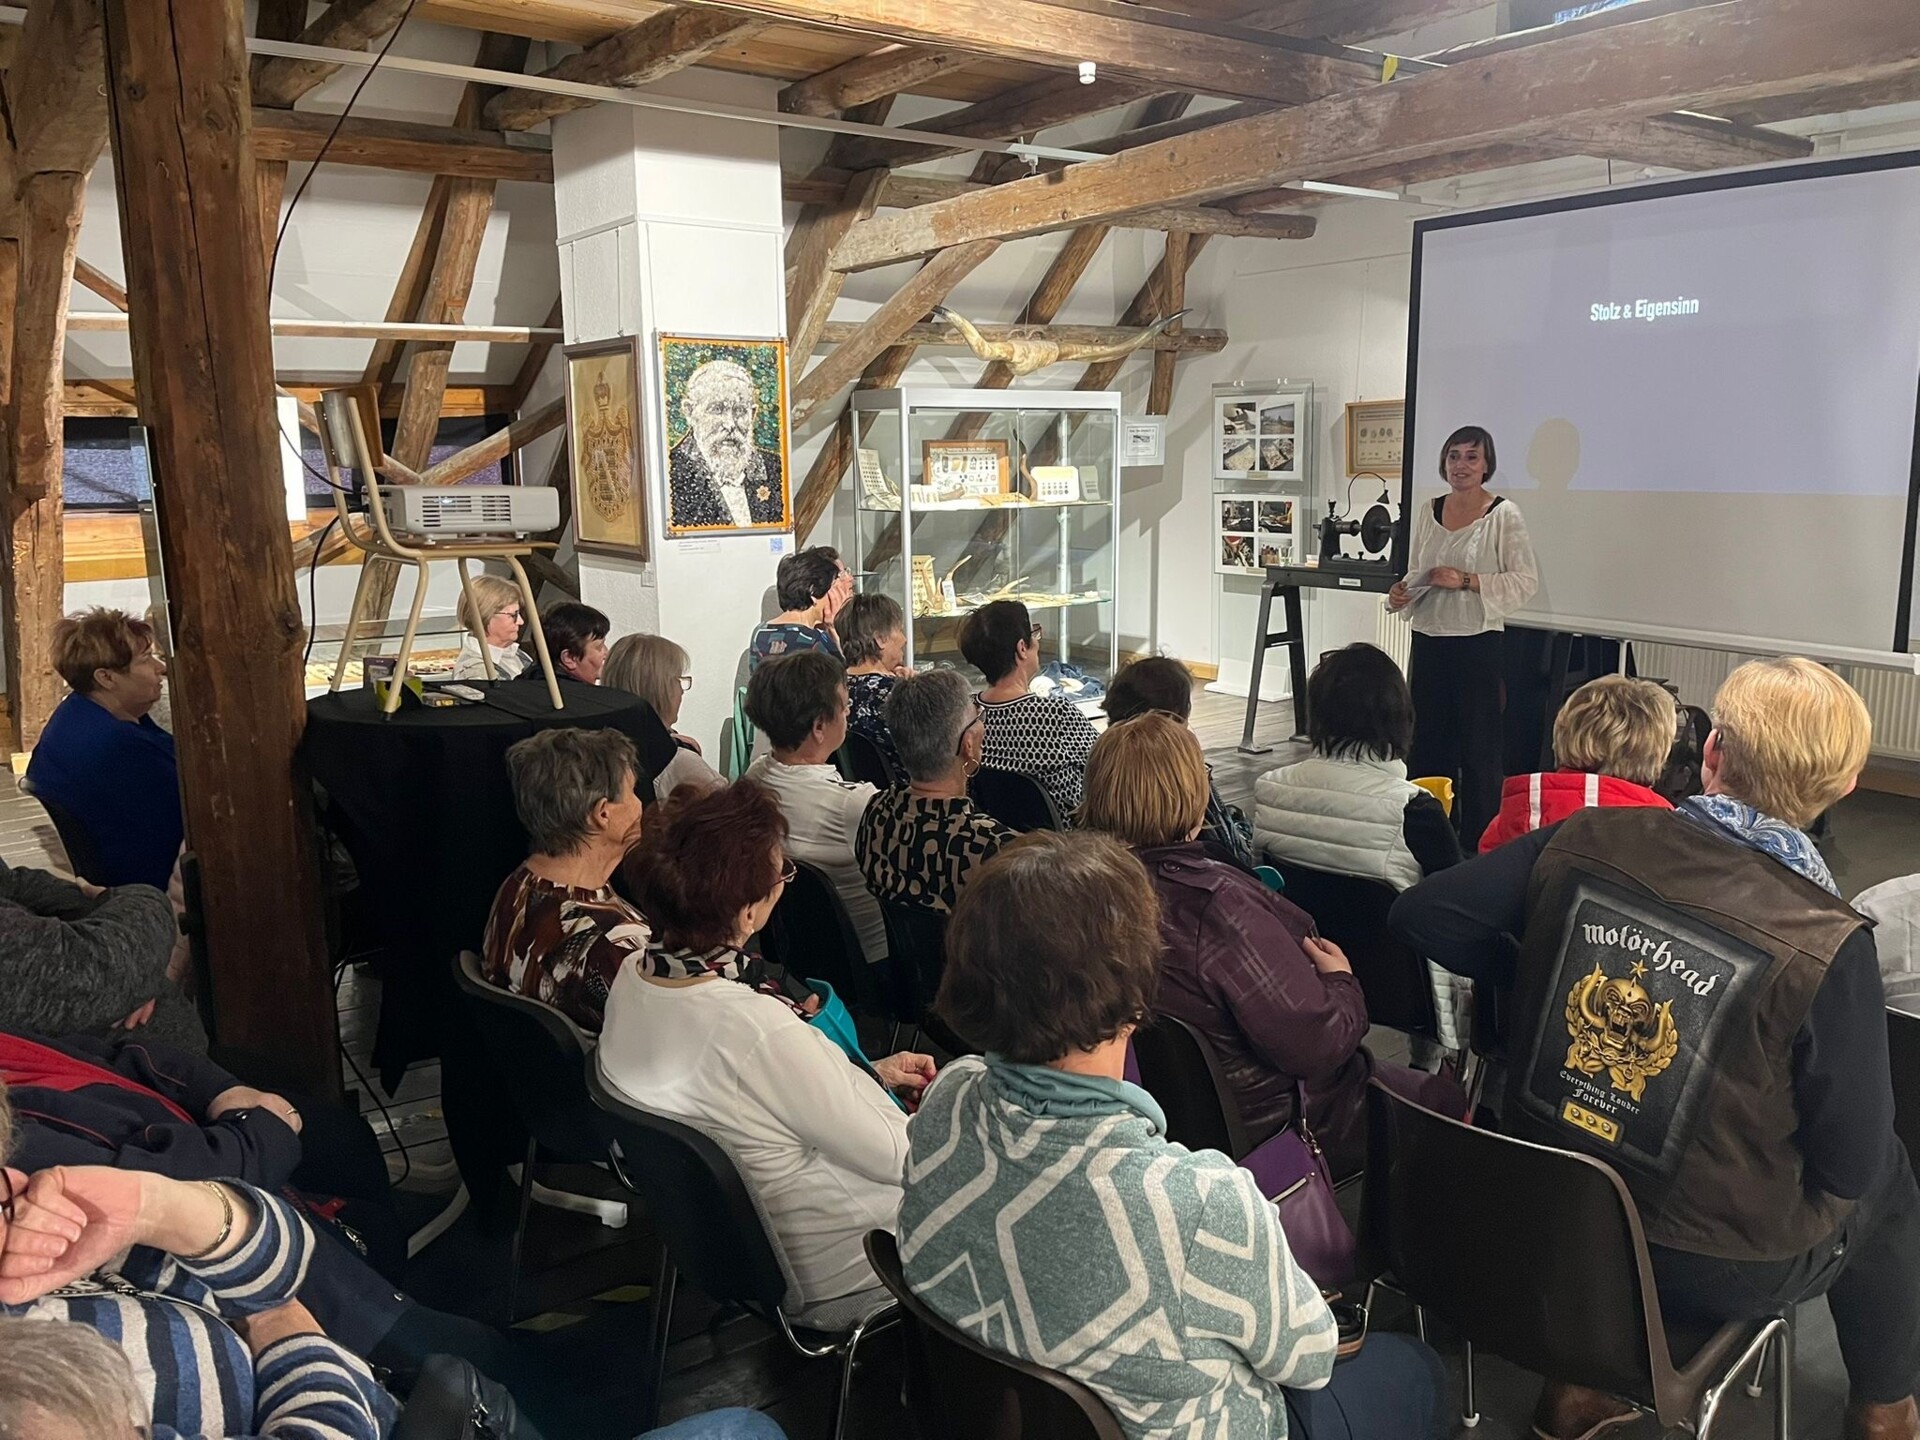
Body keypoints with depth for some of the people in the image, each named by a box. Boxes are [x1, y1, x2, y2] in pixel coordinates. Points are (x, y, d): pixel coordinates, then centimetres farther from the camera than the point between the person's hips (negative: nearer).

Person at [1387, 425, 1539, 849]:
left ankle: (1478, 845, 11)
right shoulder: (1427, 512, 10)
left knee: (1478, 751, 1)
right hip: (1428, 643, 5)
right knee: (1428, 746, 10)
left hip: (1478, 645, -5)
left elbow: (1525, 580, -10)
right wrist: (1399, 593, -1)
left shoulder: (1504, 515, -6)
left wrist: (1466, 581, -19)